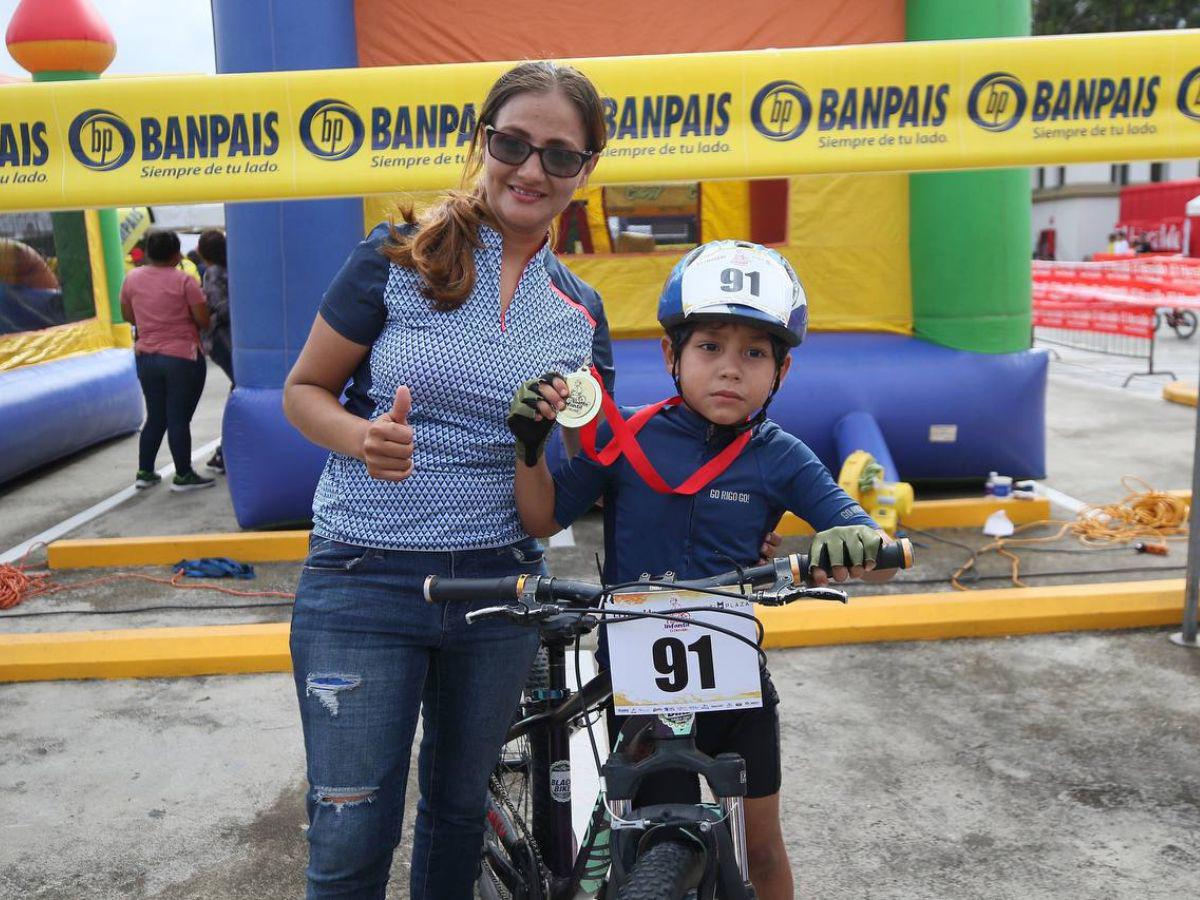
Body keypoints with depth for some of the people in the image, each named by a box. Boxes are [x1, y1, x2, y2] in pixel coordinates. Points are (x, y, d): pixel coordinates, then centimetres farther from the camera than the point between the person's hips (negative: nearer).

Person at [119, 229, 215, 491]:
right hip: (183, 358, -5)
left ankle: (144, 472, 22)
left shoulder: (132, 278, 2)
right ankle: (183, 476, 9)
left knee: (156, 417, 17)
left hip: (146, 357, 5)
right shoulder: (184, 281, -13)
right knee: (179, 419, 1)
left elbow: (129, 317, 12)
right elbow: (203, 320, -12)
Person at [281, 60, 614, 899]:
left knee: (460, 805, 19)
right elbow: (304, 389, 0)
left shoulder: (579, 311, 5)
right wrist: (365, 439, -19)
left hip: (499, 582, 3)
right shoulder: (397, 260, -4)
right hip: (364, 579, -3)